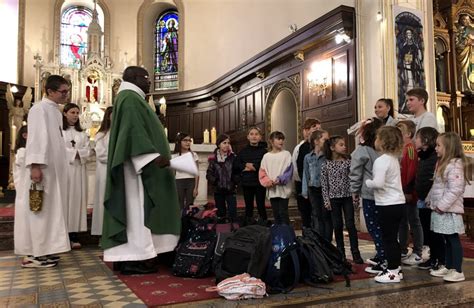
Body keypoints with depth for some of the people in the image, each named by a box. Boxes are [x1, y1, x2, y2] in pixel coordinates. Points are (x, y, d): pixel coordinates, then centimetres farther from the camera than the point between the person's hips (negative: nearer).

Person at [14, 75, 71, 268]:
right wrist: (35, 165, -25)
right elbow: (35, 138, -18)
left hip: (54, 168, 9)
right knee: (38, 209, -5)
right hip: (42, 167, -9)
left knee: (49, 208, 10)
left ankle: (43, 249, 16)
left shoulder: (56, 111, 16)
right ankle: (33, 254, 1)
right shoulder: (40, 109, -9)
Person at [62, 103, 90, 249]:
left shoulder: (82, 133, 19)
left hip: (79, 169, 4)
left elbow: (87, 151, 8)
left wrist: (76, 153, -8)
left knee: (77, 199, 0)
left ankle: (74, 236, 1)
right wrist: (74, 152, -7)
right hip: (63, 168, -4)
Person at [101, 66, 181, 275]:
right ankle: (132, 260, -7)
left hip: (138, 164, 11)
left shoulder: (132, 98, 24)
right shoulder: (129, 98, -9)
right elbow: (134, 130, -21)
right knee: (136, 210, -10)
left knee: (135, 210, 8)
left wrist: (154, 156, 23)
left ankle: (127, 256, 10)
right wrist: (152, 156, -27)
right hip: (138, 164, -11)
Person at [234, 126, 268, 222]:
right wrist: (245, 166, -15)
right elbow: (236, 165, 1)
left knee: (261, 206, 1)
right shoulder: (243, 151, 10)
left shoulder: (264, 151, -2)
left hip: (260, 183, -3)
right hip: (246, 183, 4)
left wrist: (252, 166, -11)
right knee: (248, 207, 11)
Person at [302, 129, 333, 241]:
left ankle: (327, 242, 13)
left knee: (326, 216, 2)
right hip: (313, 189, 3)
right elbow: (306, 175, 9)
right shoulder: (308, 157, 5)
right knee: (316, 216, 9)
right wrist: (305, 192, 6)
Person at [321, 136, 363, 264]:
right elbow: (324, 184, 1)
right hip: (334, 198, 0)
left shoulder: (348, 161, -1)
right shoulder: (326, 164, -1)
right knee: (338, 226, 7)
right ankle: (341, 253, 19)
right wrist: (326, 200, -2)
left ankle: (355, 253, 8)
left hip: (347, 197, 0)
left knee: (350, 225, -1)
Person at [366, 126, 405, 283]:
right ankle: (395, 268, 25)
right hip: (398, 203, 9)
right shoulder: (394, 159, 12)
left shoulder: (381, 160, -16)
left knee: (388, 238, 0)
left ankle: (392, 271, 8)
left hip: (387, 205, -9)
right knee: (393, 238, 16)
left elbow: (378, 183, -25)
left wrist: (367, 182, -8)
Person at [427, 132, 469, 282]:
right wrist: (430, 199, 15)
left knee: (453, 239, -2)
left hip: (449, 210, -9)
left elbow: (455, 189, -23)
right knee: (447, 239, 16)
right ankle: (448, 267, 25)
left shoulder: (455, 165, -16)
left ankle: (457, 271, 6)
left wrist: (442, 205, -21)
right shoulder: (443, 163, 16)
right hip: (440, 209, 10)